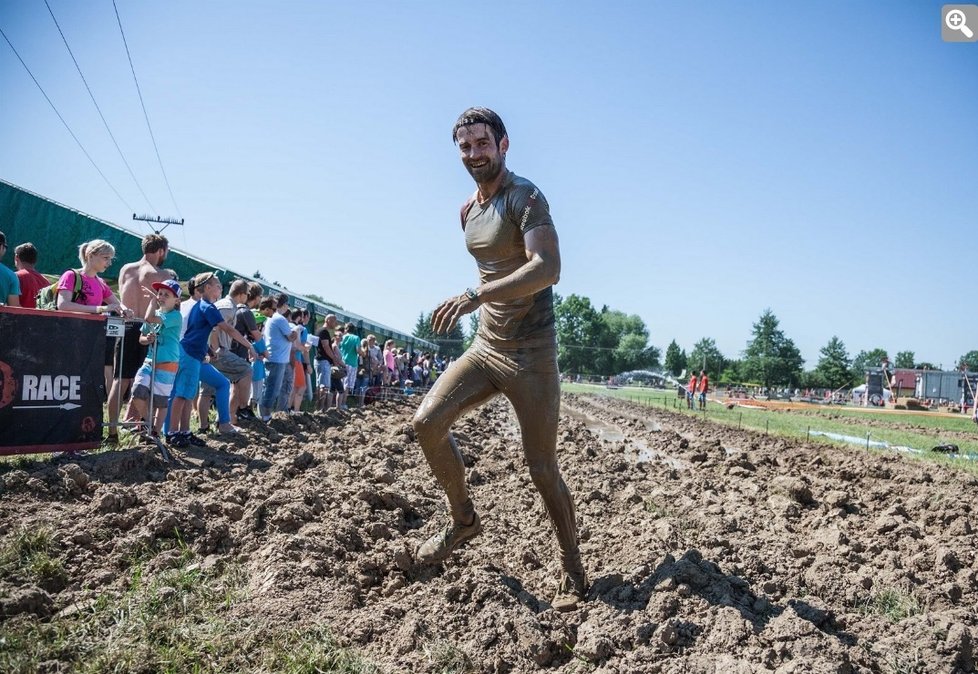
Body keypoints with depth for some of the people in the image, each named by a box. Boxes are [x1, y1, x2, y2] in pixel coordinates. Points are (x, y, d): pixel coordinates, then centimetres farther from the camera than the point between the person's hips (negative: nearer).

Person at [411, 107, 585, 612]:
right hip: (485, 347, 7)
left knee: (541, 468, -3)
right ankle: (463, 519, 15)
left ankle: (573, 572, 16)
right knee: (427, 422, -7)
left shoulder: (525, 197, -13)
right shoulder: (467, 212, 12)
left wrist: (476, 297, -37)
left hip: (531, 352, -7)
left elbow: (547, 268, -29)